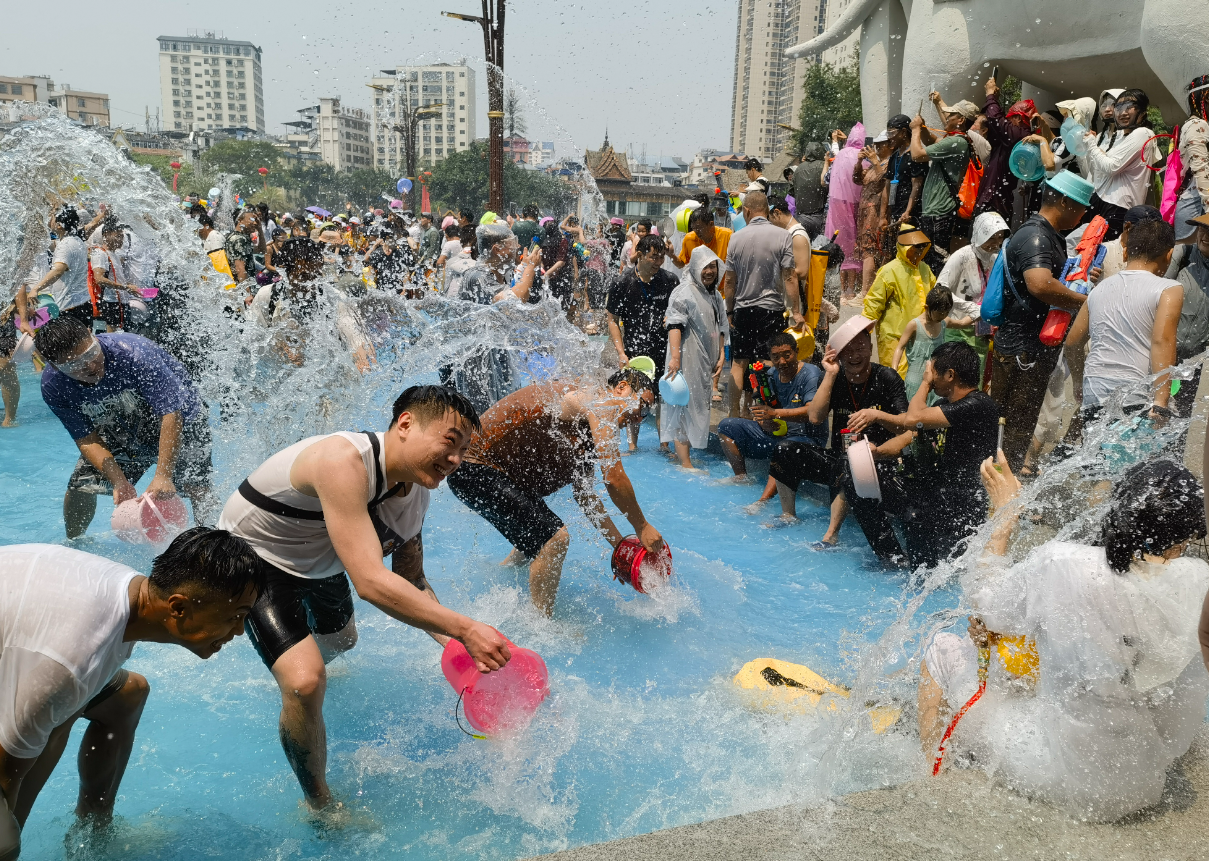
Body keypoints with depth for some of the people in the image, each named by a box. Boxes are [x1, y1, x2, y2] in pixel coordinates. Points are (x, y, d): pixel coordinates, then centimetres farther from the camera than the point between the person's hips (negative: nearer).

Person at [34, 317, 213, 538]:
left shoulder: (133, 352, -37)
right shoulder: (53, 386, -21)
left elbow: (171, 413, -37)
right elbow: (86, 438, -14)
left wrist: (163, 476, -43)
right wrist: (119, 482, -29)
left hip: (179, 420, -4)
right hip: (120, 434, 4)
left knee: (196, 487, -20)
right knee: (80, 486, 0)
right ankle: (74, 543, 29)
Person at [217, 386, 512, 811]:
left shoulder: (417, 492, -12)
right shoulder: (343, 461, -40)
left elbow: (413, 583, -4)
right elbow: (371, 582, -46)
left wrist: (457, 647, -19)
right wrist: (464, 629, -45)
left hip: (319, 564, 8)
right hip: (257, 557, -8)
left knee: (340, 641, 32)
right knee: (306, 683, -24)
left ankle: (302, 658, 72)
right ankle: (318, 805, 3)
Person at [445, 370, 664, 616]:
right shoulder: (600, 402, -16)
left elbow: (583, 492, 18)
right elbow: (614, 479, -20)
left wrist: (620, 544, 15)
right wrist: (642, 527, -8)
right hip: (475, 470, -11)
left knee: (537, 536, 26)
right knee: (555, 537, -17)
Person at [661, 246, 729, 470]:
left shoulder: (715, 295, 17)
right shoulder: (684, 292, -10)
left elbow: (721, 328, 22)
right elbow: (674, 325, -20)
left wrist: (721, 356, 12)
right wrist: (674, 357, -31)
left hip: (706, 361, 9)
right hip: (687, 359, -9)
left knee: (699, 405, 11)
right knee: (685, 404, -9)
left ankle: (681, 452, 21)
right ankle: (685, 463, -10)